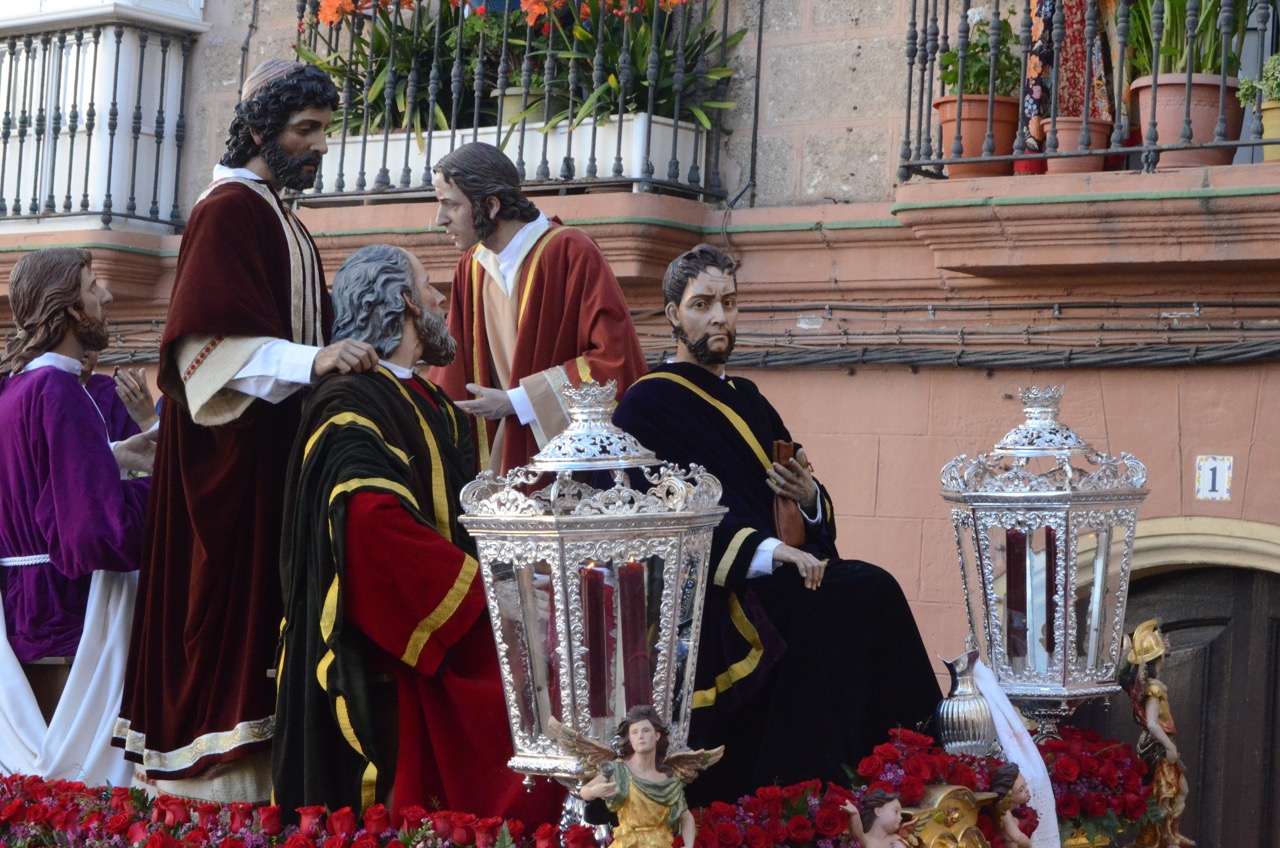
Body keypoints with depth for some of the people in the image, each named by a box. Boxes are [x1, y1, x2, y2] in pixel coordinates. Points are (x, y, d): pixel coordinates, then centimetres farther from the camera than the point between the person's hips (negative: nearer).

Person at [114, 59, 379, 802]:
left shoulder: (281, 221, 19)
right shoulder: (228, 211, -10)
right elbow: (211, 338, -21)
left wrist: (344, 361, 11)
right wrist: (309, 361, -31)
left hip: (276, 447, 9)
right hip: (230, 455, -9)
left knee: (266, 607, 7)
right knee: (229, 598, -9)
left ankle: (253, 767, 9)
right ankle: (216, 782, -6)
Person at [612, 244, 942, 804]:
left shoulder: (746, 399, 21)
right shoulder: (649, 404, -2)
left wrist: (810, 499, -5)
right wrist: (765, 552, -25)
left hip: (774, 581, 7)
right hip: (711, 600, -7)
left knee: (872, 590, -21)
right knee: (866, 594, -26)